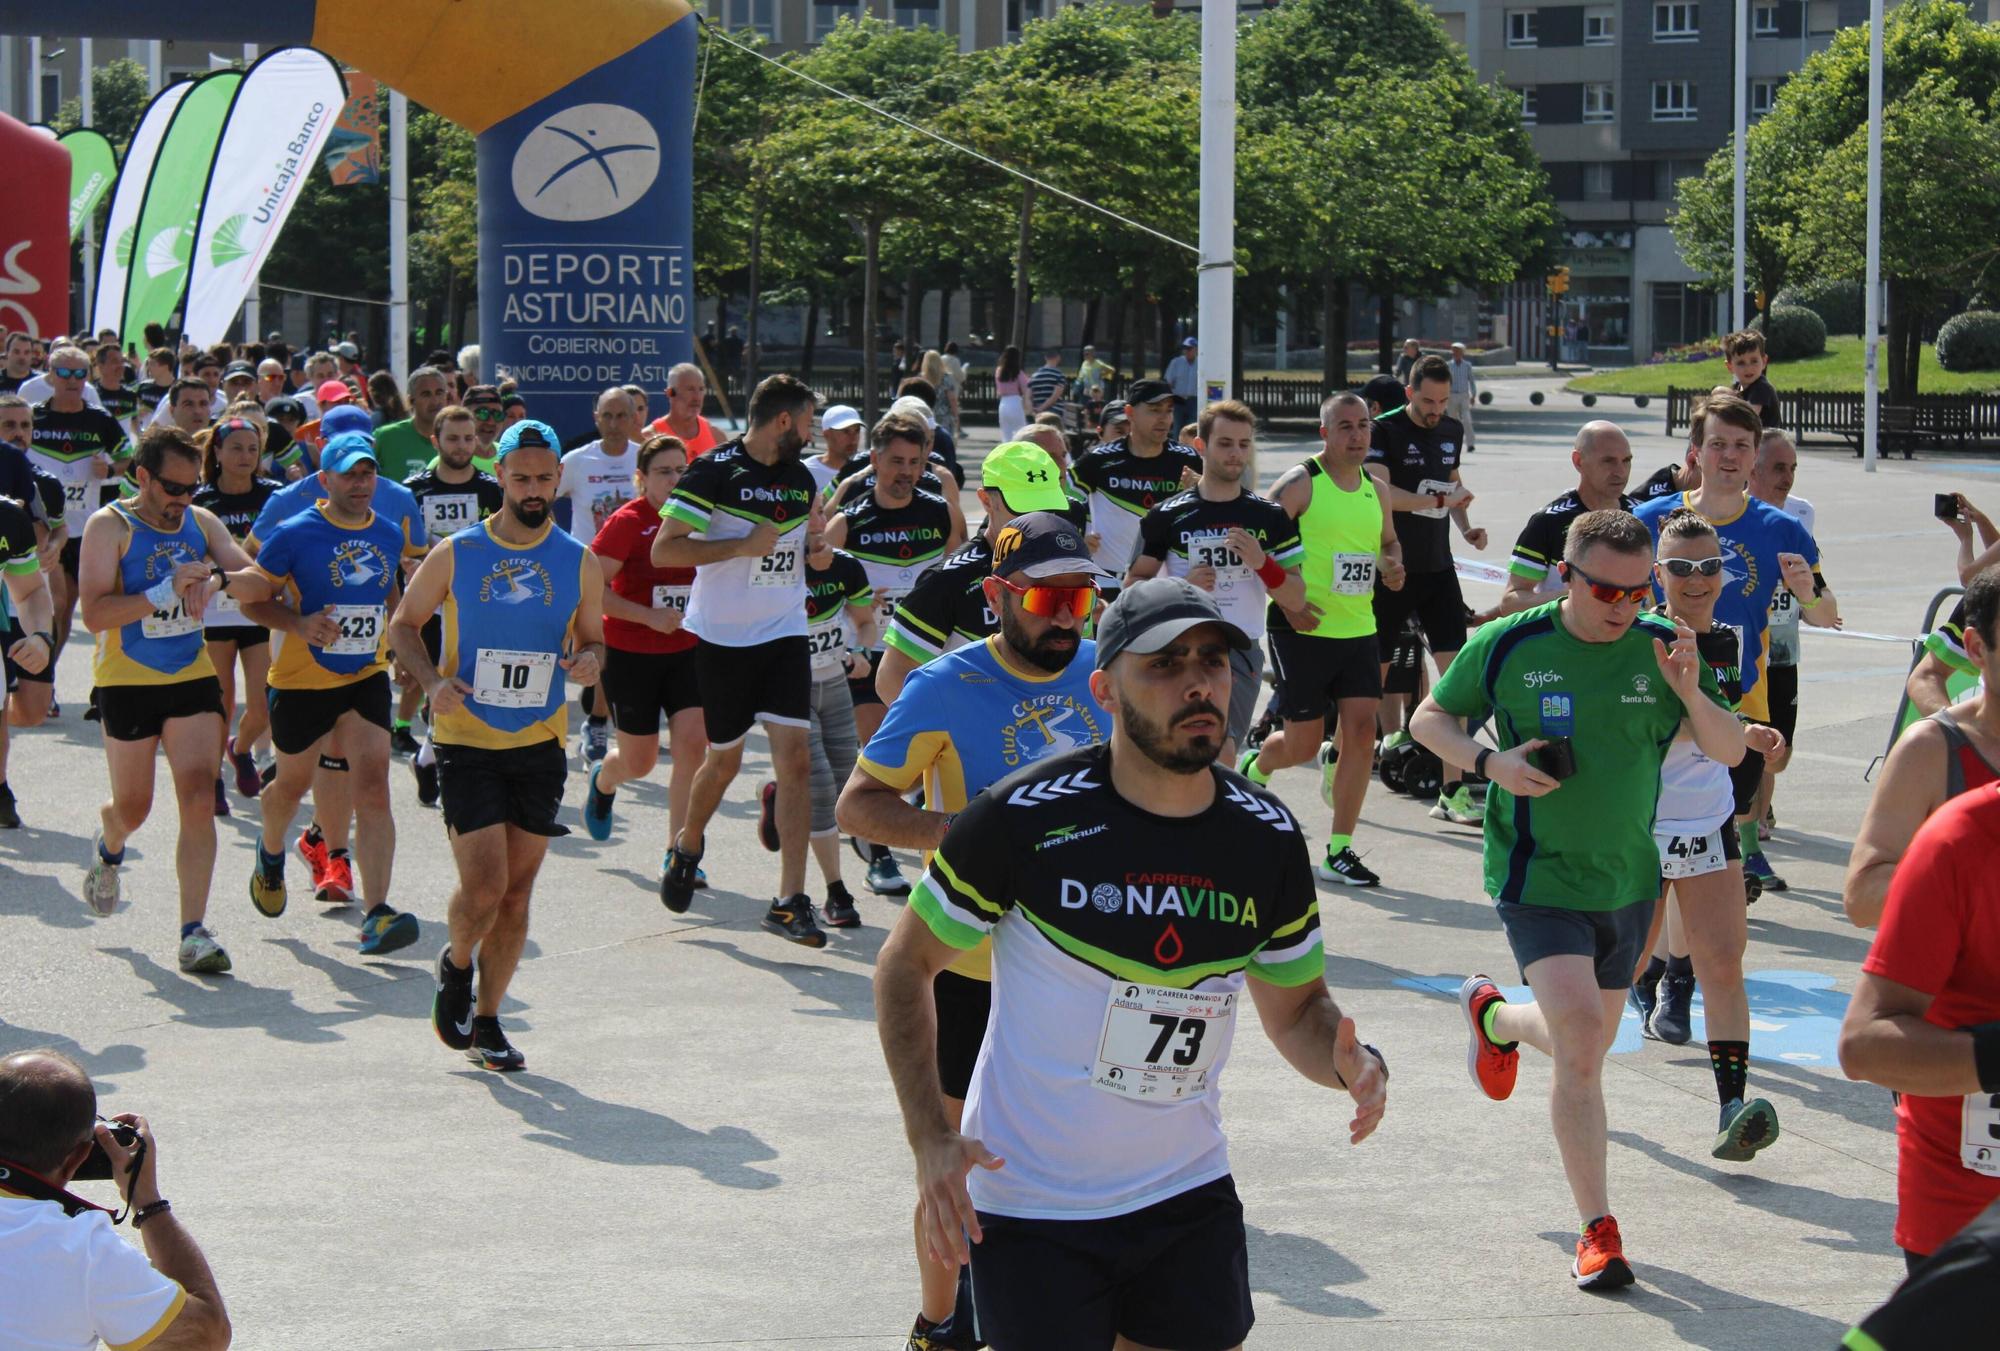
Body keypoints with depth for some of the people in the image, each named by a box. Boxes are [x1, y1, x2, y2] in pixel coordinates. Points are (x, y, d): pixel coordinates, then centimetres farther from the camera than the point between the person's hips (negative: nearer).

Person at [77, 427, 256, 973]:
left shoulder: (201, 523, 4)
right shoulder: (110, 527, -11)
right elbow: (94, 614, -20)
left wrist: (215, 577, -21)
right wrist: (168, 589, -27)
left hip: (193, 678, 3)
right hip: (128, 681, -3)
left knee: (199, 800, -11)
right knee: (133, 807, 12)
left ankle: (194, 932, -11)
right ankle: (108, 848, 50)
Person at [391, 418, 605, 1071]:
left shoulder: (580, 563, 4)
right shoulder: (454, 555, -3)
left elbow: (593, 639, 15)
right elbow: (404, 625, 8)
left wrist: (589, 661, -10)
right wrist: (433, 680, -11)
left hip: (541, 746, 3)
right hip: (467, 743, -3)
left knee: (517, 891, 6)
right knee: (484, 886, -12)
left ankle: (486, 1020, 20)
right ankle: (457, 965, 20)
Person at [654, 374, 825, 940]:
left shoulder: (800, 478, 10)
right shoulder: (714, 472, -10)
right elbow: (663, 551, -15)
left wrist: (818, 539, 0)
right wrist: (744, 544, -20)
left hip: (785, 635, 4)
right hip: (724, 638, -4)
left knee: (795, 758, -9)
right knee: (724, 759, 9)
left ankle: (790, 900, -8)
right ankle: (687, 846, 41)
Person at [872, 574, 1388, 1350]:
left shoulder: (1267, 837, -3)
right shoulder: (1025, 819, -15)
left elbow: (1294, 1008, 11)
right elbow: (905, 965, -4)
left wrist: (1350, 1064, -13)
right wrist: (931, 1140, -15)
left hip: (1190, 1197, 4)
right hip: (1031, 1207, -4)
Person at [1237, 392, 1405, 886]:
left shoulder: (1373, 489, 11)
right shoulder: (1300, 484, -9)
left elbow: (1389, 542, 28)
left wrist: (1393, 566, 5)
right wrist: (1286, 601, -19)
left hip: (1358, 630, 5)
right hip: (1304, 629, -5)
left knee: (1361, 730, -6)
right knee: (1302, 744, 1)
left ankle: (1338, 852, 1)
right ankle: (1253, 768, 39)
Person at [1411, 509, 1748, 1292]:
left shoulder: (1659, 648, -3)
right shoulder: (1508, 647, -10)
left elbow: (1731, 752, -2)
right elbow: (1429, 719, 3)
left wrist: (1691, 695, -22)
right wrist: (1489, 762, -16)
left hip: (1628, 880, 4)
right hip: (1538, 876, -4)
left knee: (1585, 1046, 19)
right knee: (1580, 1035, -21)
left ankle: (1493, 1016, 53)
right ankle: (1597, 1229, -12)